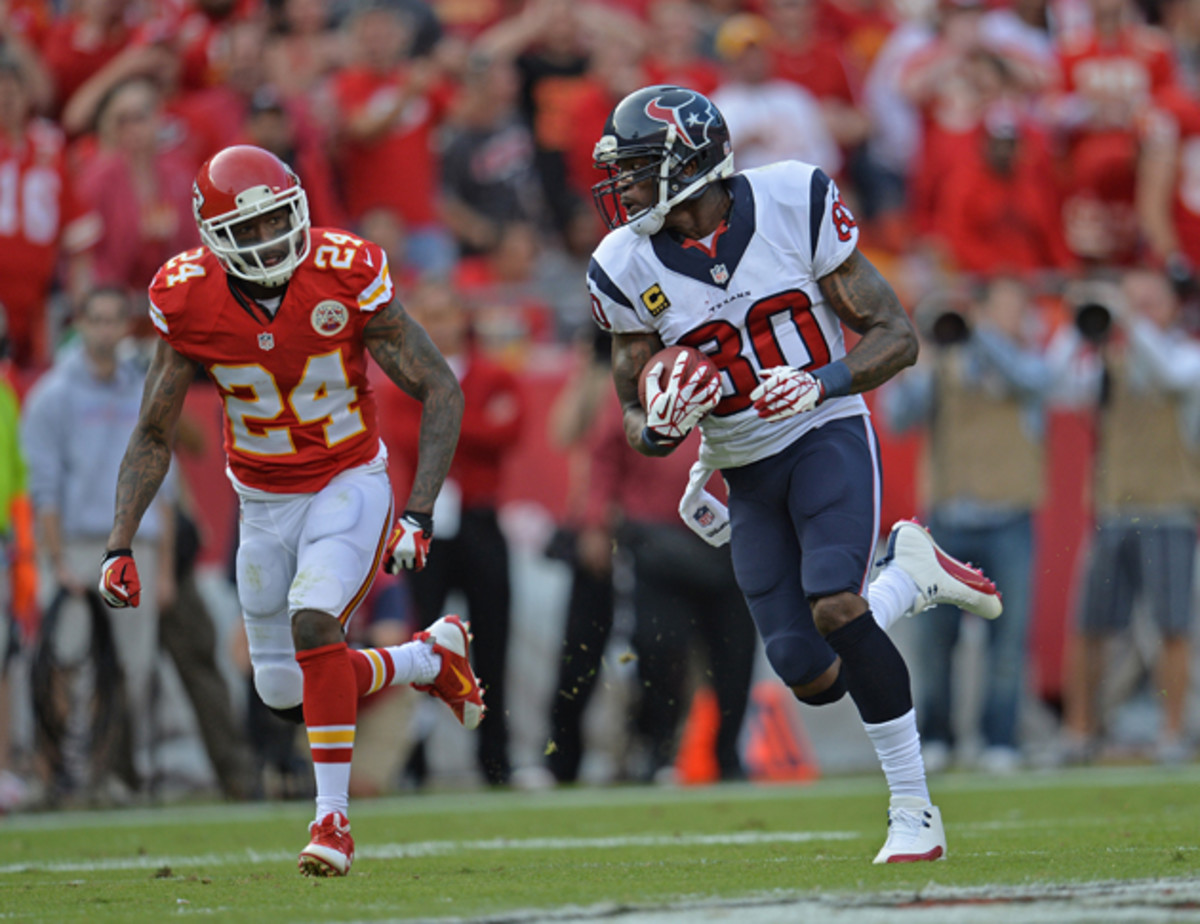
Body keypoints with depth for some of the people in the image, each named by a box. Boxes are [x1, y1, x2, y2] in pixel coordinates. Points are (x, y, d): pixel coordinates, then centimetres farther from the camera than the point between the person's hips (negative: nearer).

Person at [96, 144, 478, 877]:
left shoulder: (345, 275, -21)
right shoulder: (189, 302, -14)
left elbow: (441, 391, -15)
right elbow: (154, 438, -2)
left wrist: (420, 514, -24)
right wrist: (120, 543, -13)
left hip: (349, 483, -4)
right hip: (265, 503, 4)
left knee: (313, 621, -28)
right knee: (289, 696, 6)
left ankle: (333, 818, -18)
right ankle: (431, 659, 33)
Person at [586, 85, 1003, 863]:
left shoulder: (795, 205, -11)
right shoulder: (629, 270, -4)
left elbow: (896, 336, -6)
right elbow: (639, 422, 5)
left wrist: (824, 383, -25)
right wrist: (659, 429, -19)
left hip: (828, 438, -3)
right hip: (747, 476, 3)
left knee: (834, 605, -28)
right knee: (811, 676, -9)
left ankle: (914, 813, -12)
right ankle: (910, 576, 23)